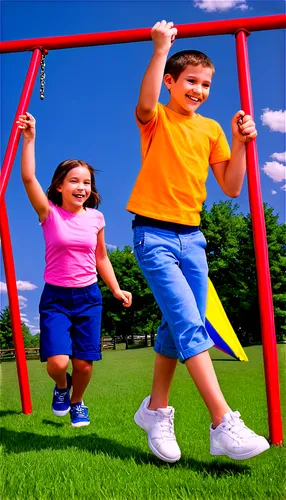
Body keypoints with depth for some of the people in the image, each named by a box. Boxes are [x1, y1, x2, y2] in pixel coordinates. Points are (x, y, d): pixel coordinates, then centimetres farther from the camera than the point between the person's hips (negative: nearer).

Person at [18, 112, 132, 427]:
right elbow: (28, 177, -19)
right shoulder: (49, 214, -5)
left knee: (84, 363, 2)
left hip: (88, 297, 2)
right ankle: (61, 387, 25)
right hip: (55, 297, -2)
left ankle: (77, 402, 34)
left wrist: (116, 289, 9)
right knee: (57, 363, -14)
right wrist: (29, 139, -23)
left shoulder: (95, 218, 3)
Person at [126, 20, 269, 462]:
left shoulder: (211, 129, 13)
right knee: (190, 323, -16)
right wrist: (161, 48, -19)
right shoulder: (157, 119, 3)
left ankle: (156, 410, 24)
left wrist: (240, 143, -1)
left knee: (179, 326, 7)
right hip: (153, 234, -5)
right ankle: (224, 424, -13)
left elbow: (231, 188, 10)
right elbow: (145, 104, -24)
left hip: (191, 235, 5)